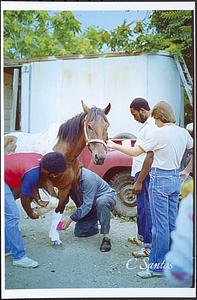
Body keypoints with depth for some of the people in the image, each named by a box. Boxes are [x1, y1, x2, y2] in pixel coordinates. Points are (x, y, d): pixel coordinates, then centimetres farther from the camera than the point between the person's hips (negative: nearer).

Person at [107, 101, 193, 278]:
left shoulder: (159, 133, -14)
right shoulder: (183, 132, 6)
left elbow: (135, 152, -10)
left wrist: (114, 146, 2)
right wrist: (186, 171, 23)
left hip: (160, 179, -7)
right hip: (176, 179, 8)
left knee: (160, 224, -2)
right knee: (172, 222, 15)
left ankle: (157, 266, 7)